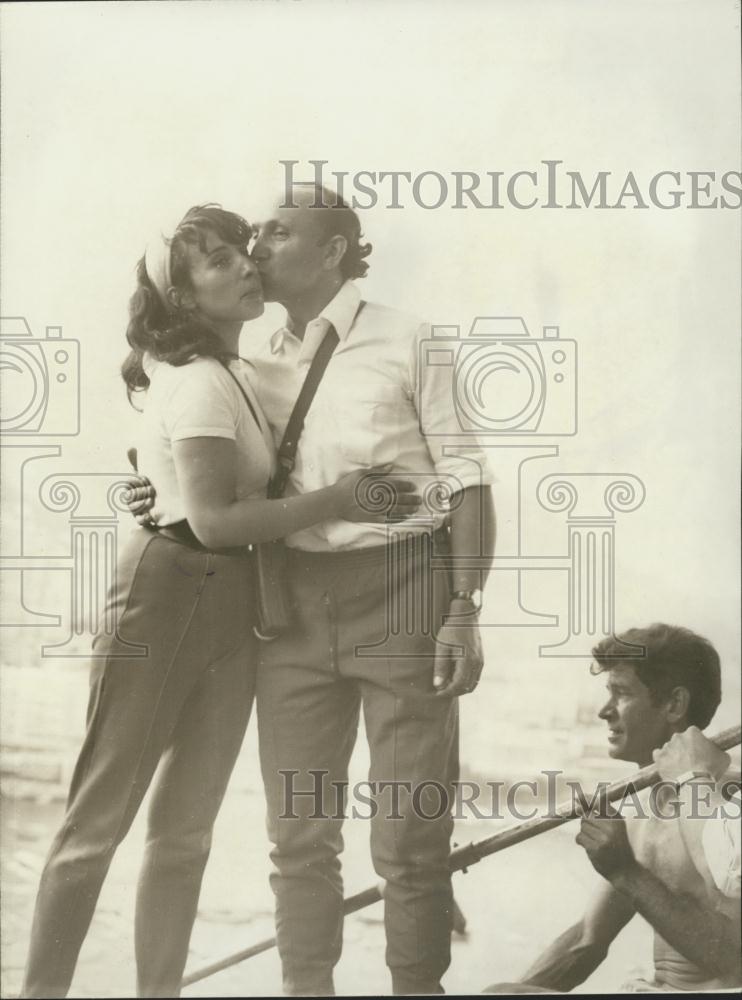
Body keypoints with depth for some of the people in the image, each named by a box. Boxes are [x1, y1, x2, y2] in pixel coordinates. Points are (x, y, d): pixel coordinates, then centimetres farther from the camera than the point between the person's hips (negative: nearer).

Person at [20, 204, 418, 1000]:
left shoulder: (224, 373, 15)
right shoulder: (200, 382, -13)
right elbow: (214, 519, -21)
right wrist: (337, 499, -18)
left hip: (230, 604, 8)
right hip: (165, 592, -8)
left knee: (186, 828, 8)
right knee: (99, 819, -1)